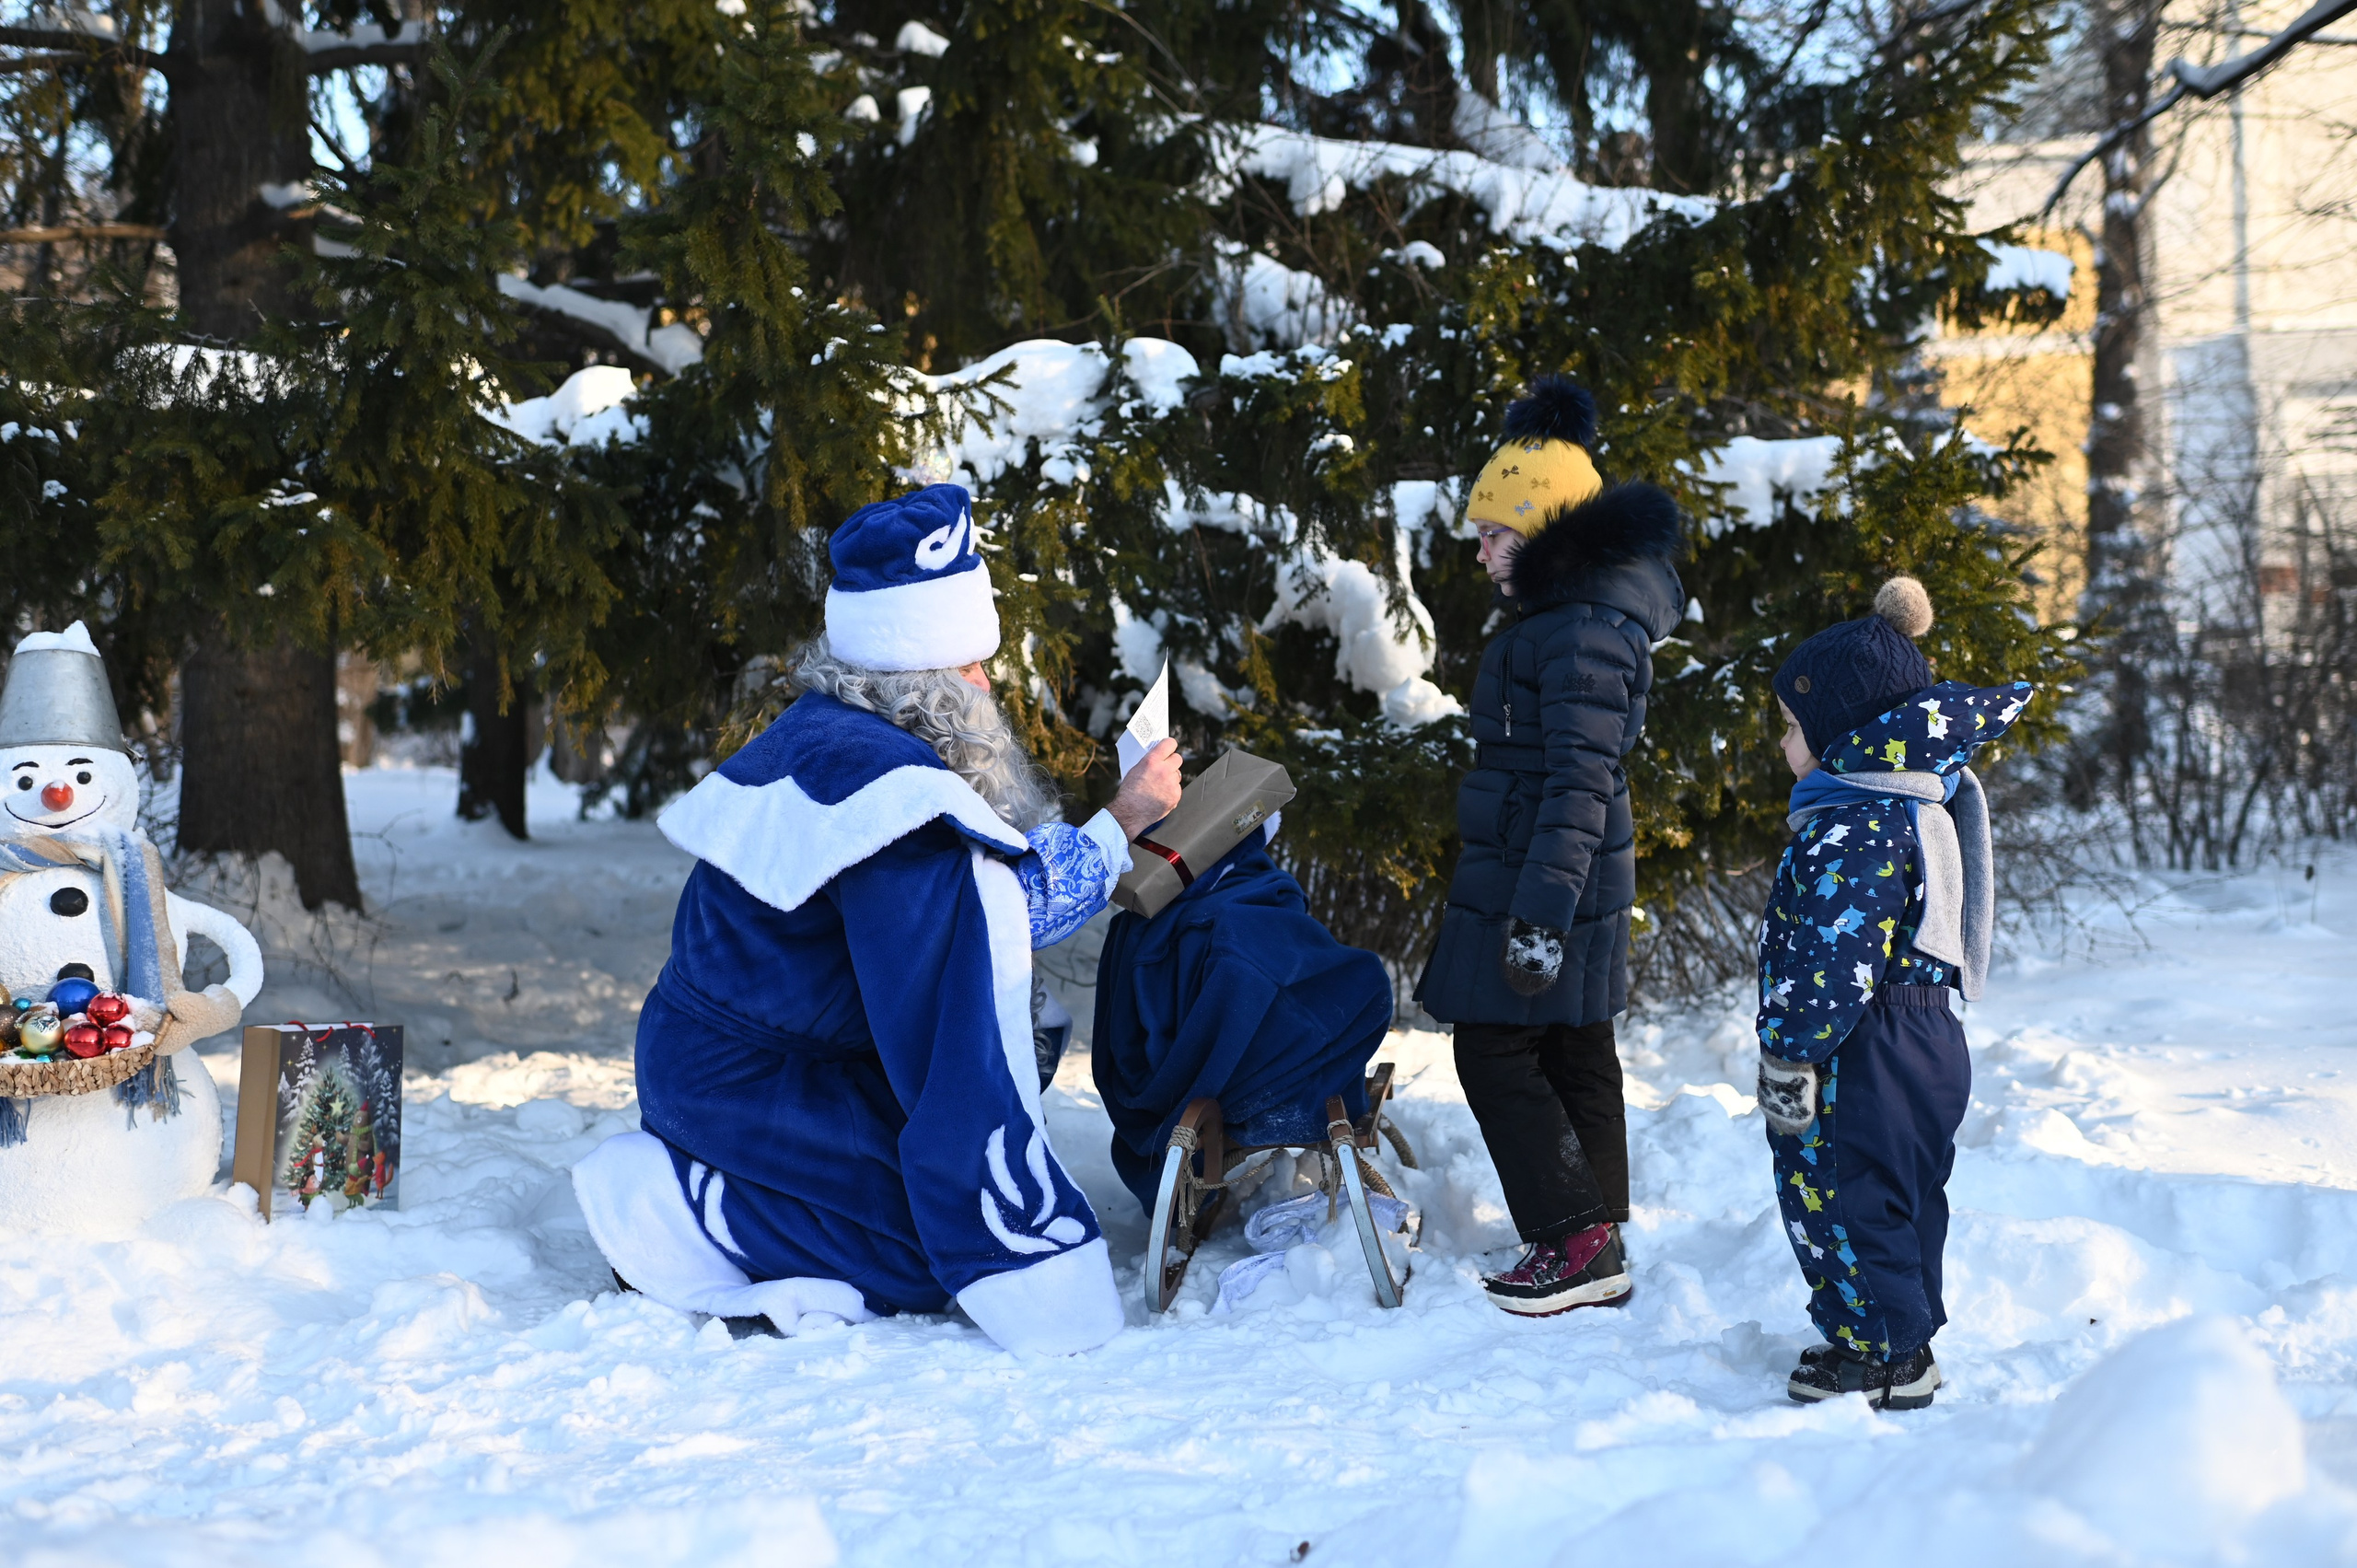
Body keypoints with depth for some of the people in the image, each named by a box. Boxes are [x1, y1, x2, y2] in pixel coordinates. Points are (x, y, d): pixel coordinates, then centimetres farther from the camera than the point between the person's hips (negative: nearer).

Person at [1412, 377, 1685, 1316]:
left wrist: (1541, 908, -27)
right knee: (1574, 1057, 13)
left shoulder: (1585, 632, -19)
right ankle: (1597, 1248, 19)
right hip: (1538, 879, 10)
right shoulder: (1559, 616, 14)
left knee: (1498, 1054, -5)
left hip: (1541, 880, -10)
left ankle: (1578, 1244, -2)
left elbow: (1580, 783, -24)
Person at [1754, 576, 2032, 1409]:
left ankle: (1882, 1356, 10)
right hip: (1923, 1034, 10)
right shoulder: (1913, 800, 7)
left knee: (1845, 1198, 2)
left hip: (1865, 1059, -10)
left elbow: (1835, 964, -24)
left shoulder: (1851, 829, -22)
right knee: (1903, 1198, 19)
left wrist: (1787, 1058, -18)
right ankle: (1907, 1338, 30)